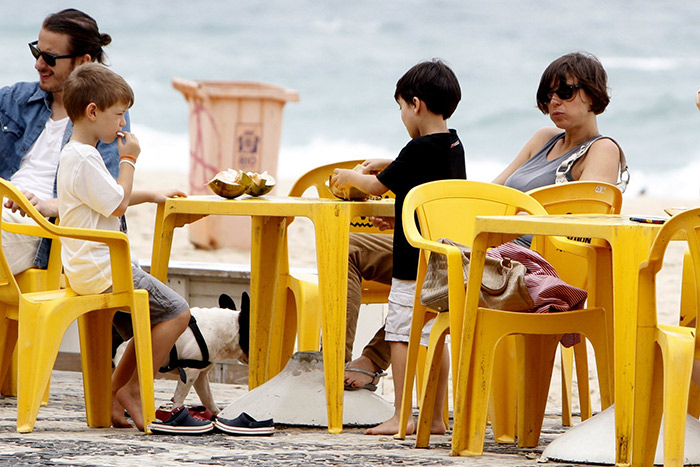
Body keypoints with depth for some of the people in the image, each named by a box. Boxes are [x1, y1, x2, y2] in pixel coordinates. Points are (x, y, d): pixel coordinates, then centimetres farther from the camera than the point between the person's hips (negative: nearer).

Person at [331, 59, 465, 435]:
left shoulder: (419, 149, -16)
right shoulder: (454, 147, 9)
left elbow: (378, 186, -4)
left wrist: (350, 177, 13)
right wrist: (388, 165, 32)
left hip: (414, 262, -8)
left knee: (401, 334, -4)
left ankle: (401, 416, -5)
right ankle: (437, 417, 12)